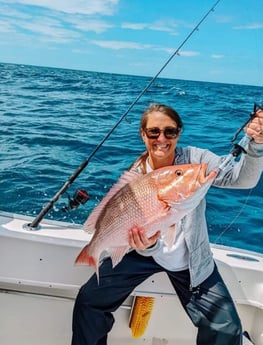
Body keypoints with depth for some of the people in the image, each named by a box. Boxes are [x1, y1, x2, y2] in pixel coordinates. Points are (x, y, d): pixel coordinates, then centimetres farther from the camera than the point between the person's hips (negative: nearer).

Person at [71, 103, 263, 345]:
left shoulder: (195, 159, -17)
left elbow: (242, 179, -27)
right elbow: (136, 229, -20)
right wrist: (148, 244, -43)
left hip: (191, 261, 0)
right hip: (146, 252, 1)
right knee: (88, 301, -1)